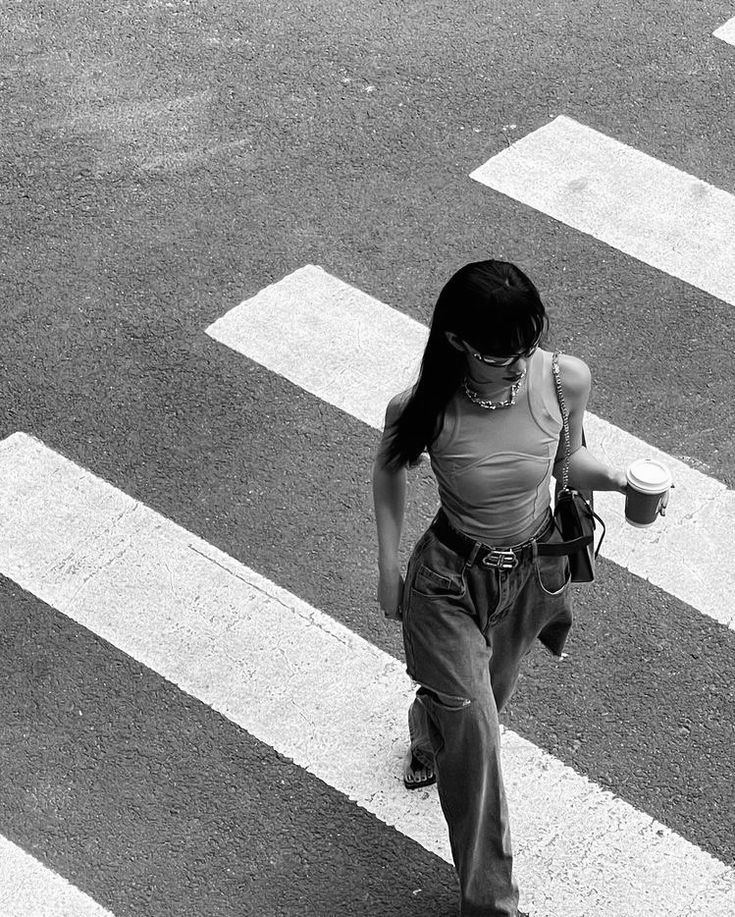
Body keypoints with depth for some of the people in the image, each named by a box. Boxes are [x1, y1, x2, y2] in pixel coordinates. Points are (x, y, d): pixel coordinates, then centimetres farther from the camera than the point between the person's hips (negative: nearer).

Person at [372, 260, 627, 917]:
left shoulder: (565, 380, -24)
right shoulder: (421, 410, -28)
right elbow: (390, 470, -5)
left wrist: (616, 479, -23)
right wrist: (389, 568, -3)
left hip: (535, 572, 4)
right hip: (451, 576, -3)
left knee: (489, 692, 29)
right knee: (474, 736, -5)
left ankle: (429, 731, 67)